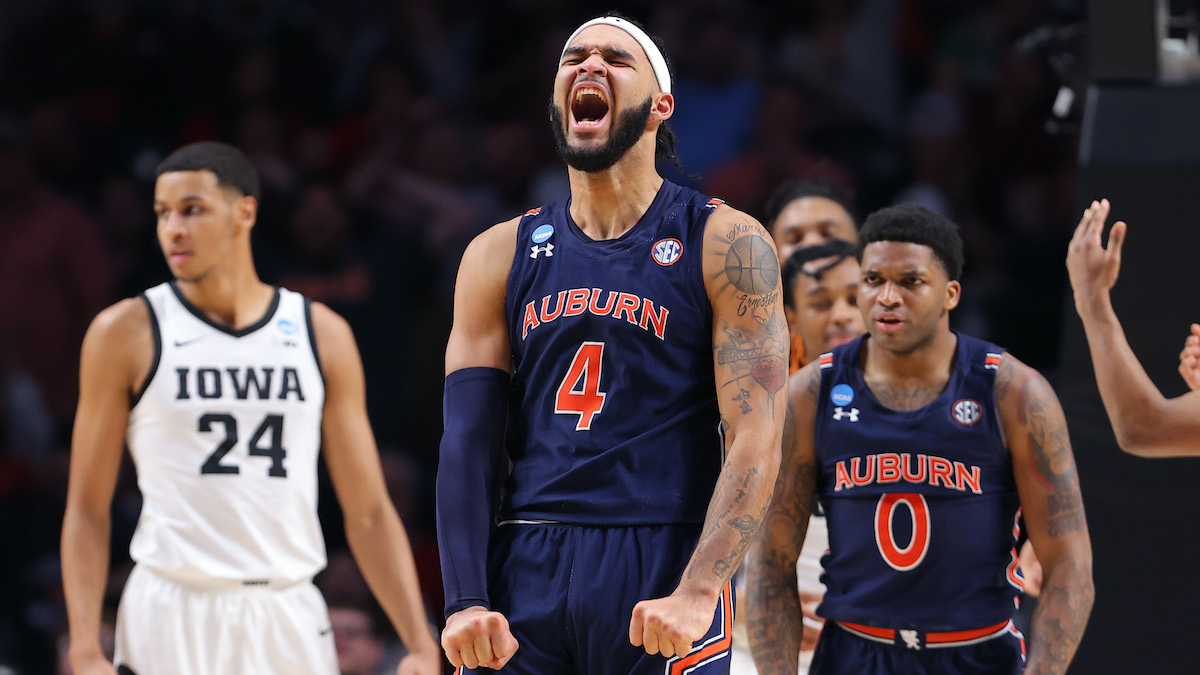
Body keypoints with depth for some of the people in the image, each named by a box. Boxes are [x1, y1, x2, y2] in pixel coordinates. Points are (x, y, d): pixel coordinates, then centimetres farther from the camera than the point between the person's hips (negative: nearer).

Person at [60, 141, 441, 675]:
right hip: (172, 618, -2)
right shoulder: (126, 334, 1)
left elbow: (368, 512, 9)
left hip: (290, 620, 3)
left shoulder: (322, 335, 8)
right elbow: (87, 511, 2)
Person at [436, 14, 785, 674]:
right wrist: (465, 601, -7)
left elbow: (755, 442, -7)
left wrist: (696, 593, -19)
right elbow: (467, 445, 6)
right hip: (523, 570, 3)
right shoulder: (499, 255, 11)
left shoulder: (725, 244, 1)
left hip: (662, 570, -3)